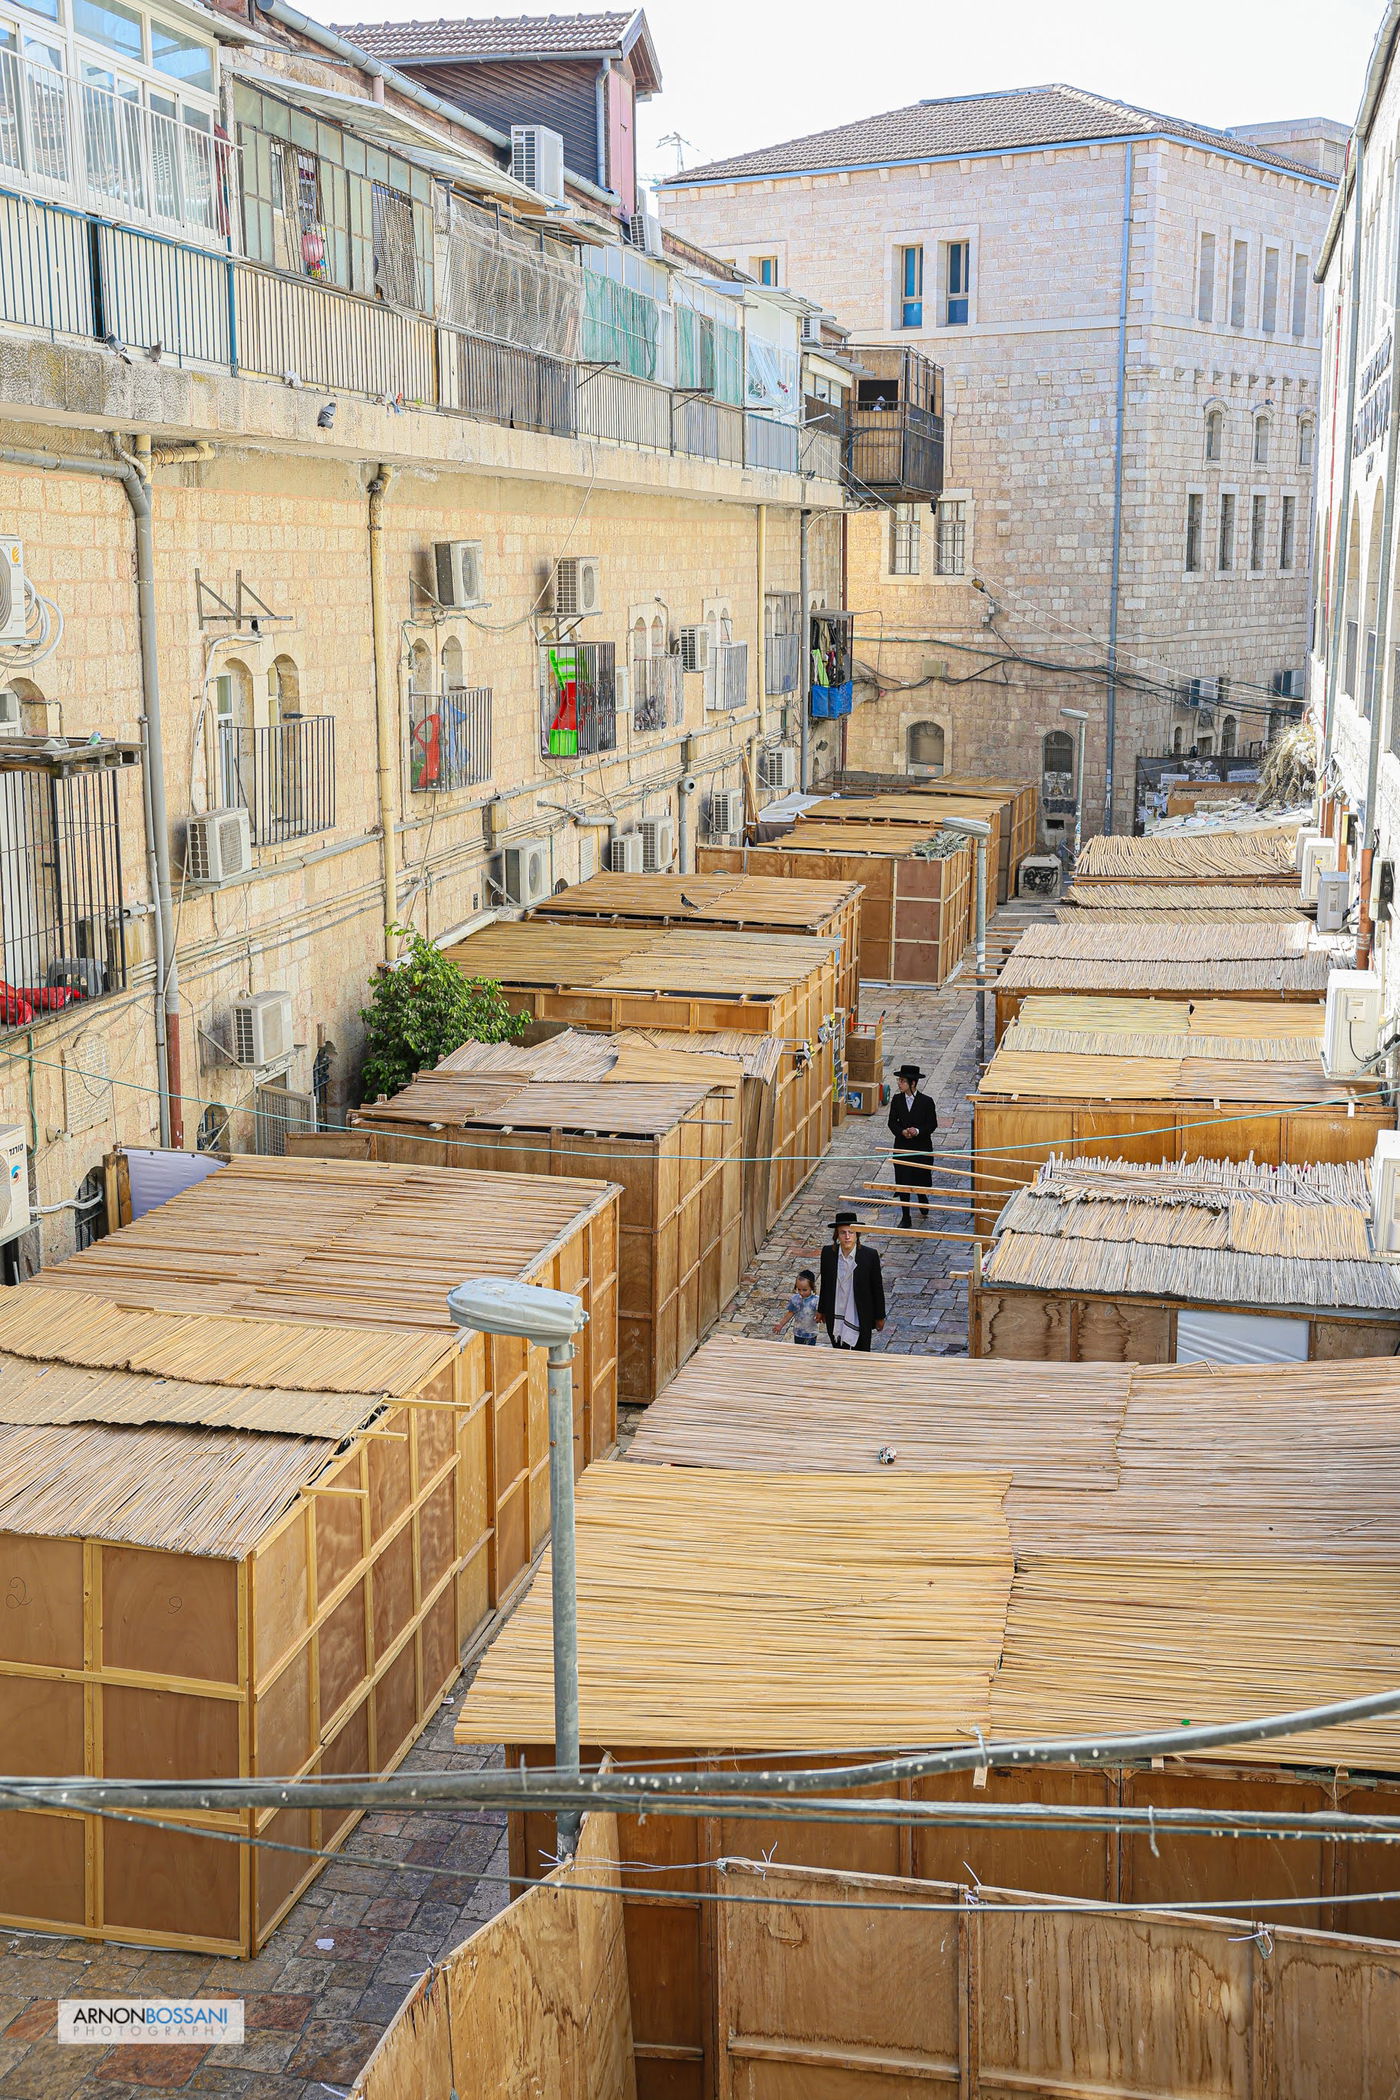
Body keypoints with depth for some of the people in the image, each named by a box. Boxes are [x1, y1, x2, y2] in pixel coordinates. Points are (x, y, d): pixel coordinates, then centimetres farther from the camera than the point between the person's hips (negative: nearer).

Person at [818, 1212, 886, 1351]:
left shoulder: (869, 1255, -16)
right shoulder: (828, 1253, -9)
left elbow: (877, 1288, -7)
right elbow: (824, 1284, 5)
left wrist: (880, 1317, -1)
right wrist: (822, 1311, 14)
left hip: (860, 1318, -2)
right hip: (835, 1317, 2)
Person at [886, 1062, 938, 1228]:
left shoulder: (926, 1101, -8)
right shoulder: (897, 1100, 0)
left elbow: (932, 1124, -5)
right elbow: (892, 1122, 3)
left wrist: (918, 1131, -22)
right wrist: (902, 1132, -16)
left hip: (922, 1147, -2)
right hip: (902, 1147, 2)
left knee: (921, 1181, 9)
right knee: (903, 1183, 1)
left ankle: (923, 1206, 39)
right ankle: (905, 1217, 10)